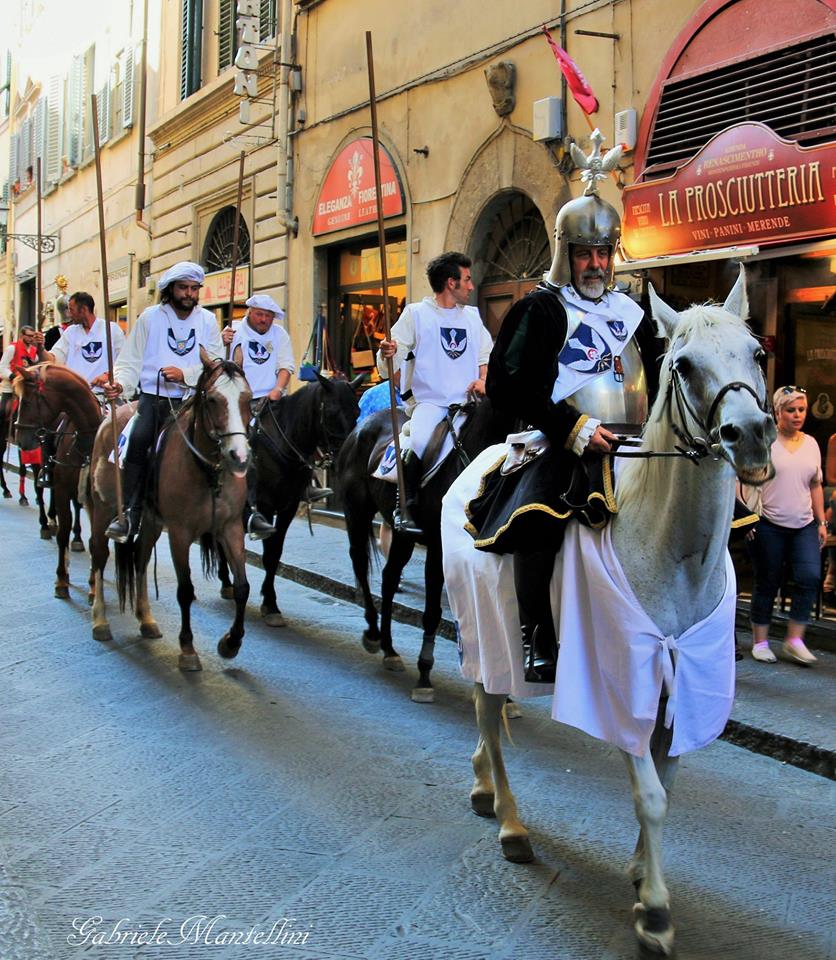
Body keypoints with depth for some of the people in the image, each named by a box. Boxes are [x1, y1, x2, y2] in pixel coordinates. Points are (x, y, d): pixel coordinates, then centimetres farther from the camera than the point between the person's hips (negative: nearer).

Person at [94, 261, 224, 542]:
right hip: (152, 400, -2)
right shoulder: (150, 317, 5)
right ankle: (128, 513, -19)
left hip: (190, 401, 2)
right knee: (137, 440, -24)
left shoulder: (207, 320, 9)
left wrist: (184, 374, -16)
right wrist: (120, 384, -17)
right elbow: (131, 361, 3)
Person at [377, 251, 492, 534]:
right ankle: (410, 512, -15)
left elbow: (486, 354, 25)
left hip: (467, 401, 5)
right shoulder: (416, 313, 4)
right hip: (428, 401, -5)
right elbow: (390, 364, 0)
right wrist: (388, 352, -24)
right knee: (419, 442, -32)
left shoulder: (473, 316, 18)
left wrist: (483, 379, 5)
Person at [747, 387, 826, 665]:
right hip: (768, 525, -4)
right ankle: (760, 642, 16)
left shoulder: (811, 444, 11)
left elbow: (816, 486, 17)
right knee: (767, 583, 4)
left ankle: (795, 640, -1)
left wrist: (821, 522, 13)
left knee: (810, 577, -11)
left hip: (804, 526, 4)